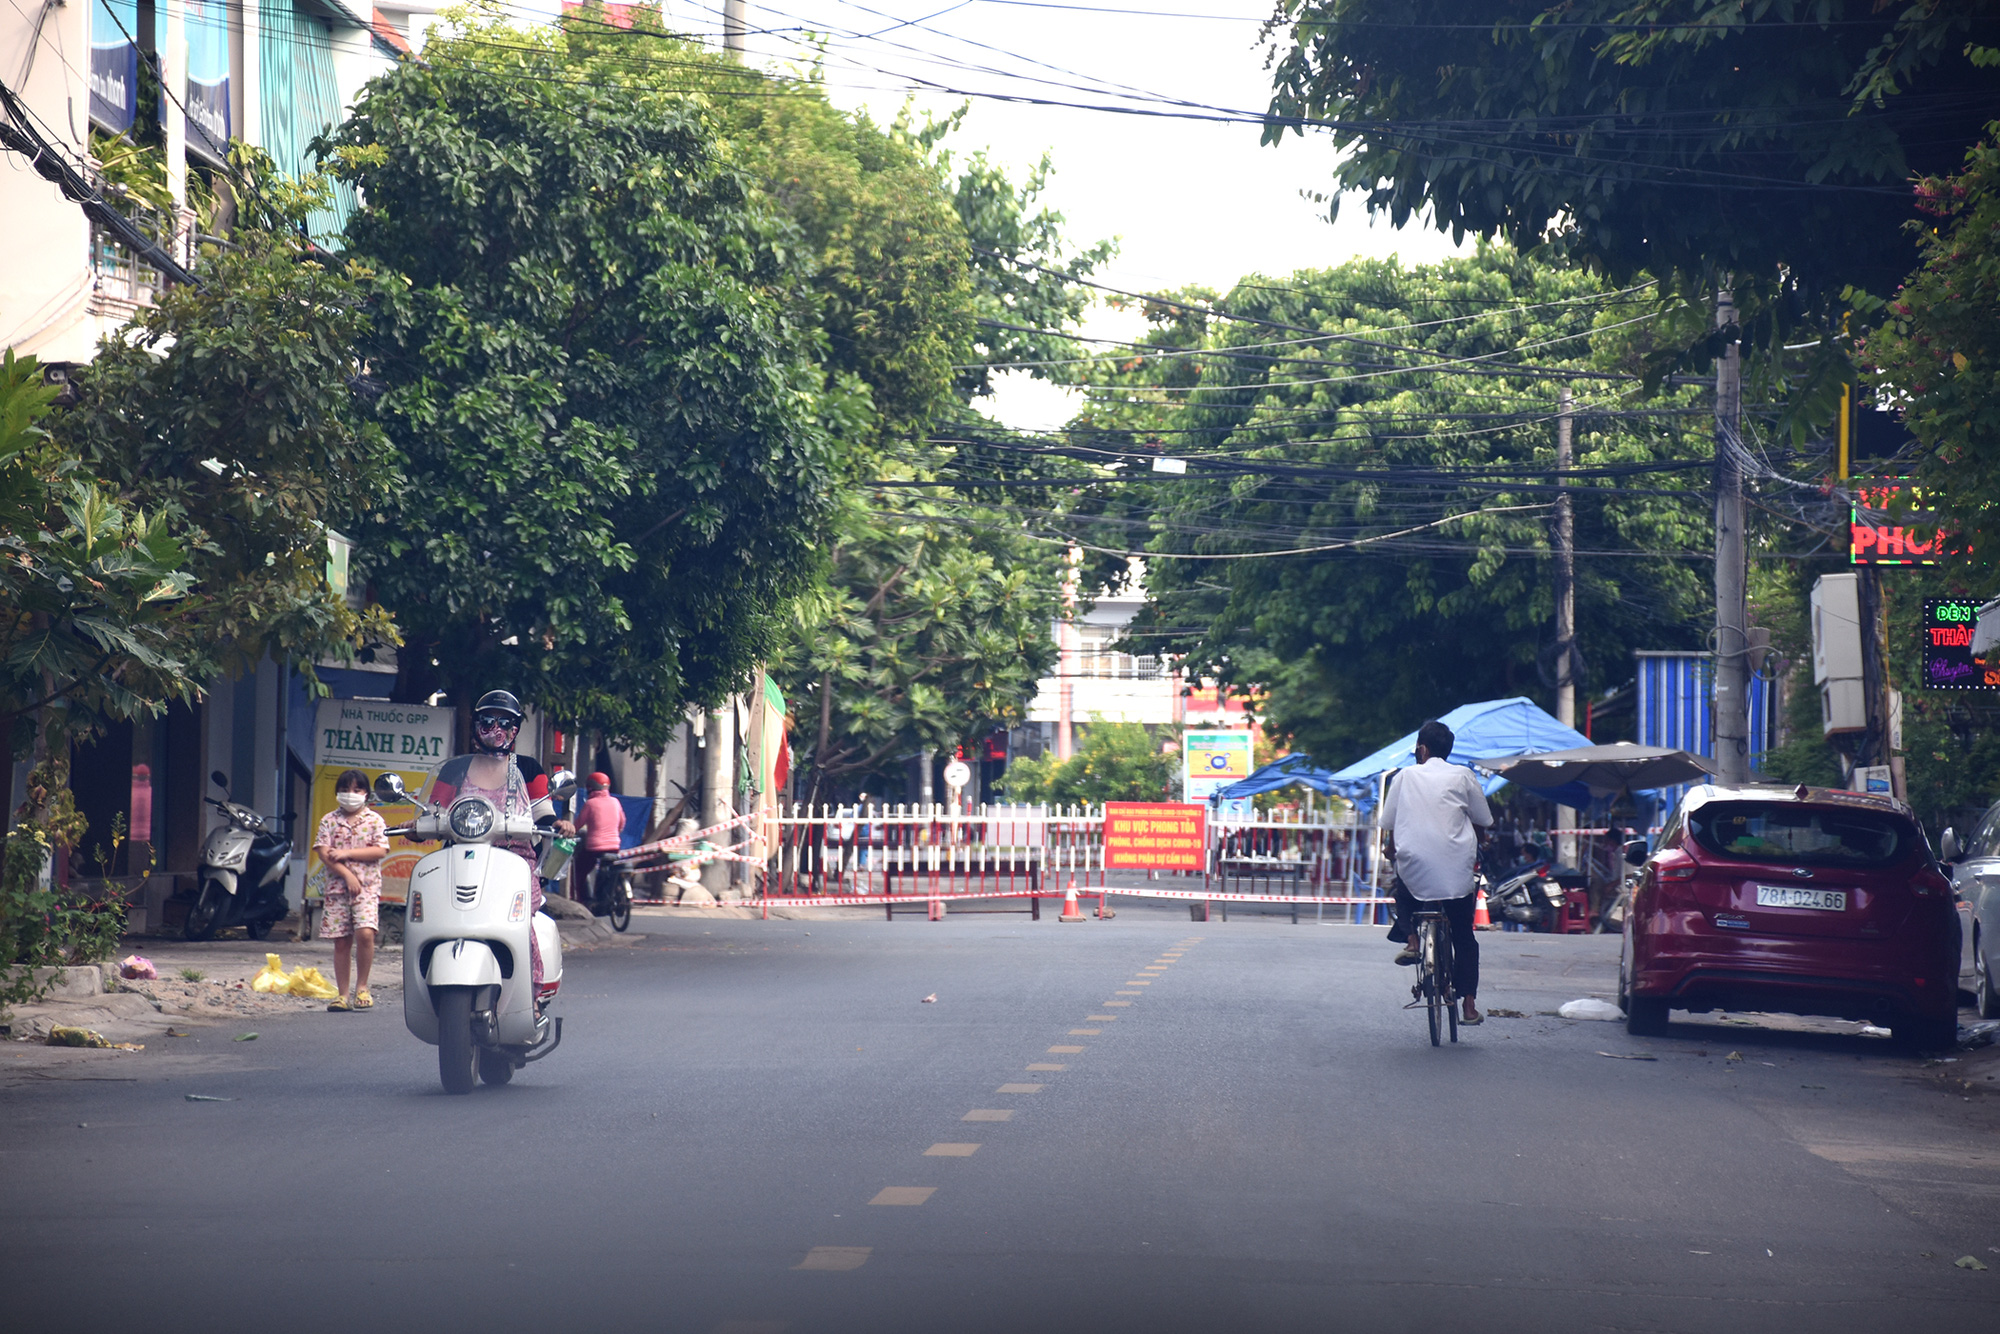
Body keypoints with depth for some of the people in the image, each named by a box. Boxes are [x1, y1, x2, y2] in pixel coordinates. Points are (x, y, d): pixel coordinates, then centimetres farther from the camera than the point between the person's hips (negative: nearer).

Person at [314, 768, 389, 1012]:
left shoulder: (374, 820, 6)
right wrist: (347, 874, -13)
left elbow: (380, 851, -6)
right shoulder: (329, 820, 9)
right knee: (341, 942, 3)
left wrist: (346, 853, -11)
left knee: (365, 933, -21)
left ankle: (362, 987, -6)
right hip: (337, 887, 2)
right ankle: (343, 994, 10)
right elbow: (323, 852, -2)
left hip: (367, 885, -2)